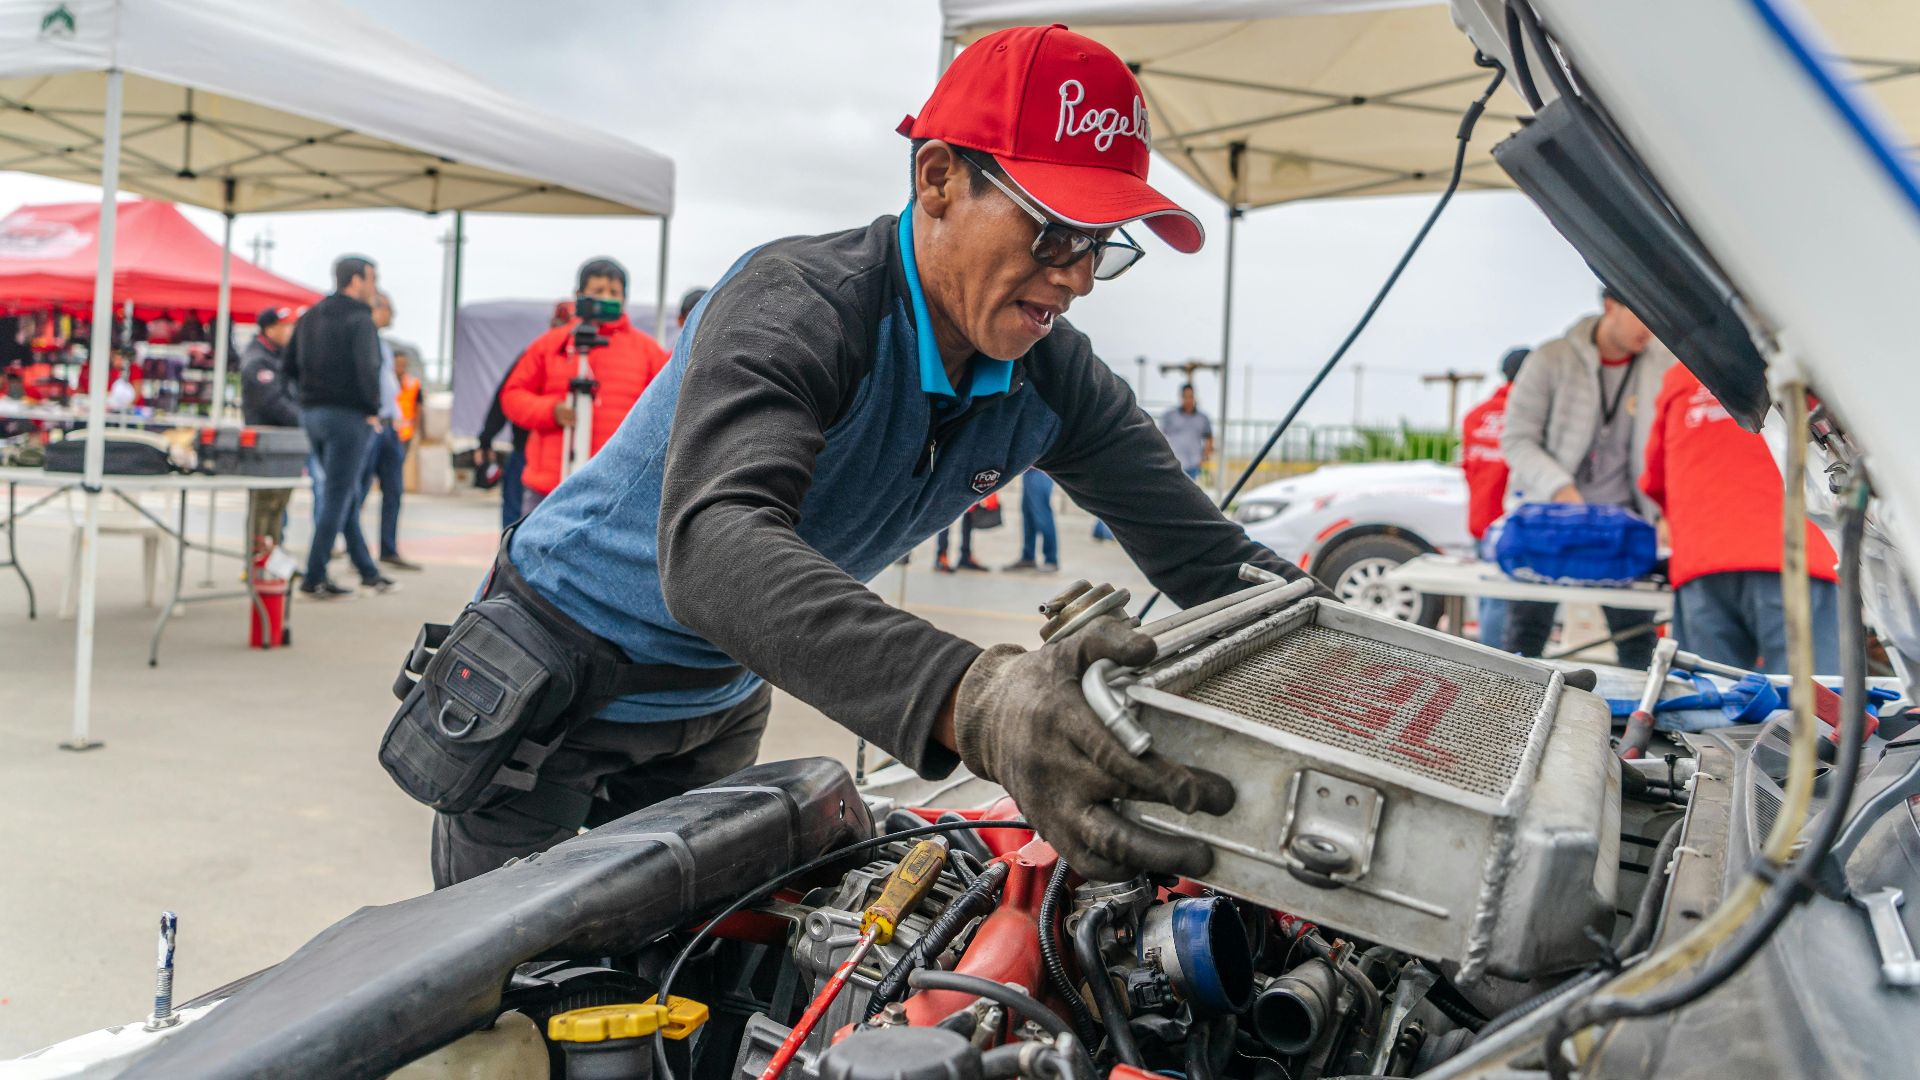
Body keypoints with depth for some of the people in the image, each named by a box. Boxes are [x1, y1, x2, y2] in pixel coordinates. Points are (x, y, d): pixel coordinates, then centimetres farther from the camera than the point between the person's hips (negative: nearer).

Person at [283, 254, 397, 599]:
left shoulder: (308, 318, 13)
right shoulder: (359, 319, -12)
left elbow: (289, 366, 13)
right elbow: (367, 369, -22)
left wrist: (315, 389, 15)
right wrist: (372, 410, -10)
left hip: (311, 413, 8)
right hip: (347, 416, -8)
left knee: (344, 492, 16)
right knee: (336, 496, -3)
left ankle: (367, 569, 23)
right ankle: (313, 578, -2)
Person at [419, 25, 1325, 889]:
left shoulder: (1053, 379, -12)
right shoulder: (792, 305, -33)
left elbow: (1212, 561, -9)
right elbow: (713, 549, -51)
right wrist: (972, 701, -66)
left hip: (719, 704, 6)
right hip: (561, 667, -5)